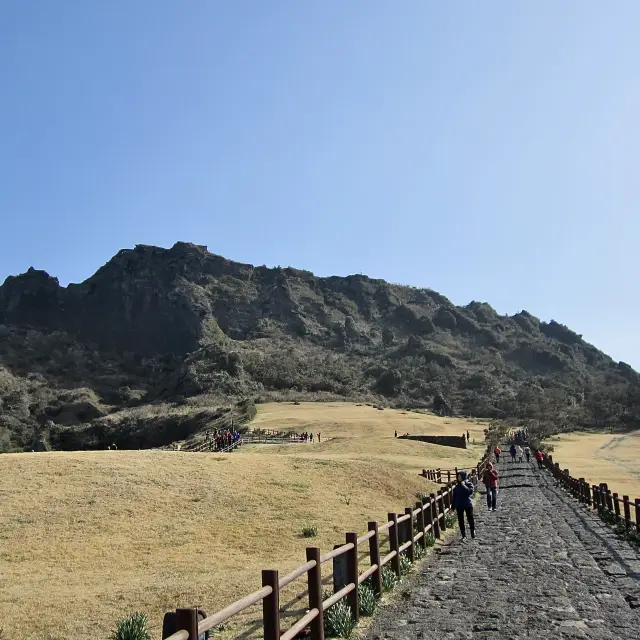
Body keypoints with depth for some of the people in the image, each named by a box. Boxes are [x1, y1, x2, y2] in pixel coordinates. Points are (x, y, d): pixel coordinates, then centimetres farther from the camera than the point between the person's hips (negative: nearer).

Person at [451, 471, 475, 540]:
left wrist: (464, 485, -22)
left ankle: (473, 532, 30)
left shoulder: (469, 484, -6)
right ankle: (464, 536, 12)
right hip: (459, 506, 3)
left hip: (468, 505, -3)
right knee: (461, 521, 4)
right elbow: (453, 497, 7)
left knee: (470, 519, 6)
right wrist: (452, 507, 5)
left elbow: (470, 492, -24)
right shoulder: (457, 487, 3)